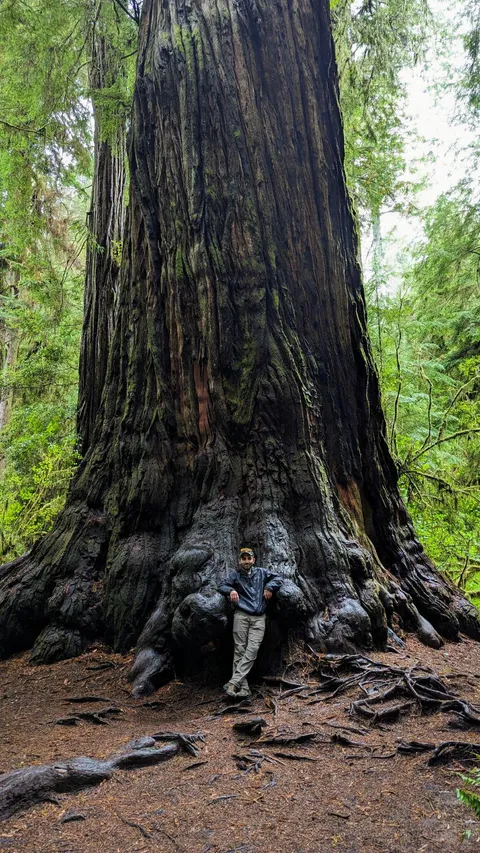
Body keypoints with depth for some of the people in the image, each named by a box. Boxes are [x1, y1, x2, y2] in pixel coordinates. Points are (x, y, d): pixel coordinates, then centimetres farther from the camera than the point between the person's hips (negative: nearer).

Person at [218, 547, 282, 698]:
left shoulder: (261, 572, 16)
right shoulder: (235, 575, 13)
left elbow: (278, 578, 20)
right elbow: (222, 586, 8)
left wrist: (269, 587, 2)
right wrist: (231, 590, -13)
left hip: (258, 618, 1)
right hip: (241, 616, -1)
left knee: (252, 650, -13)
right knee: (239, 650, -7)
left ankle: (233, 682, -16)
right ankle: (243, 687, -8)